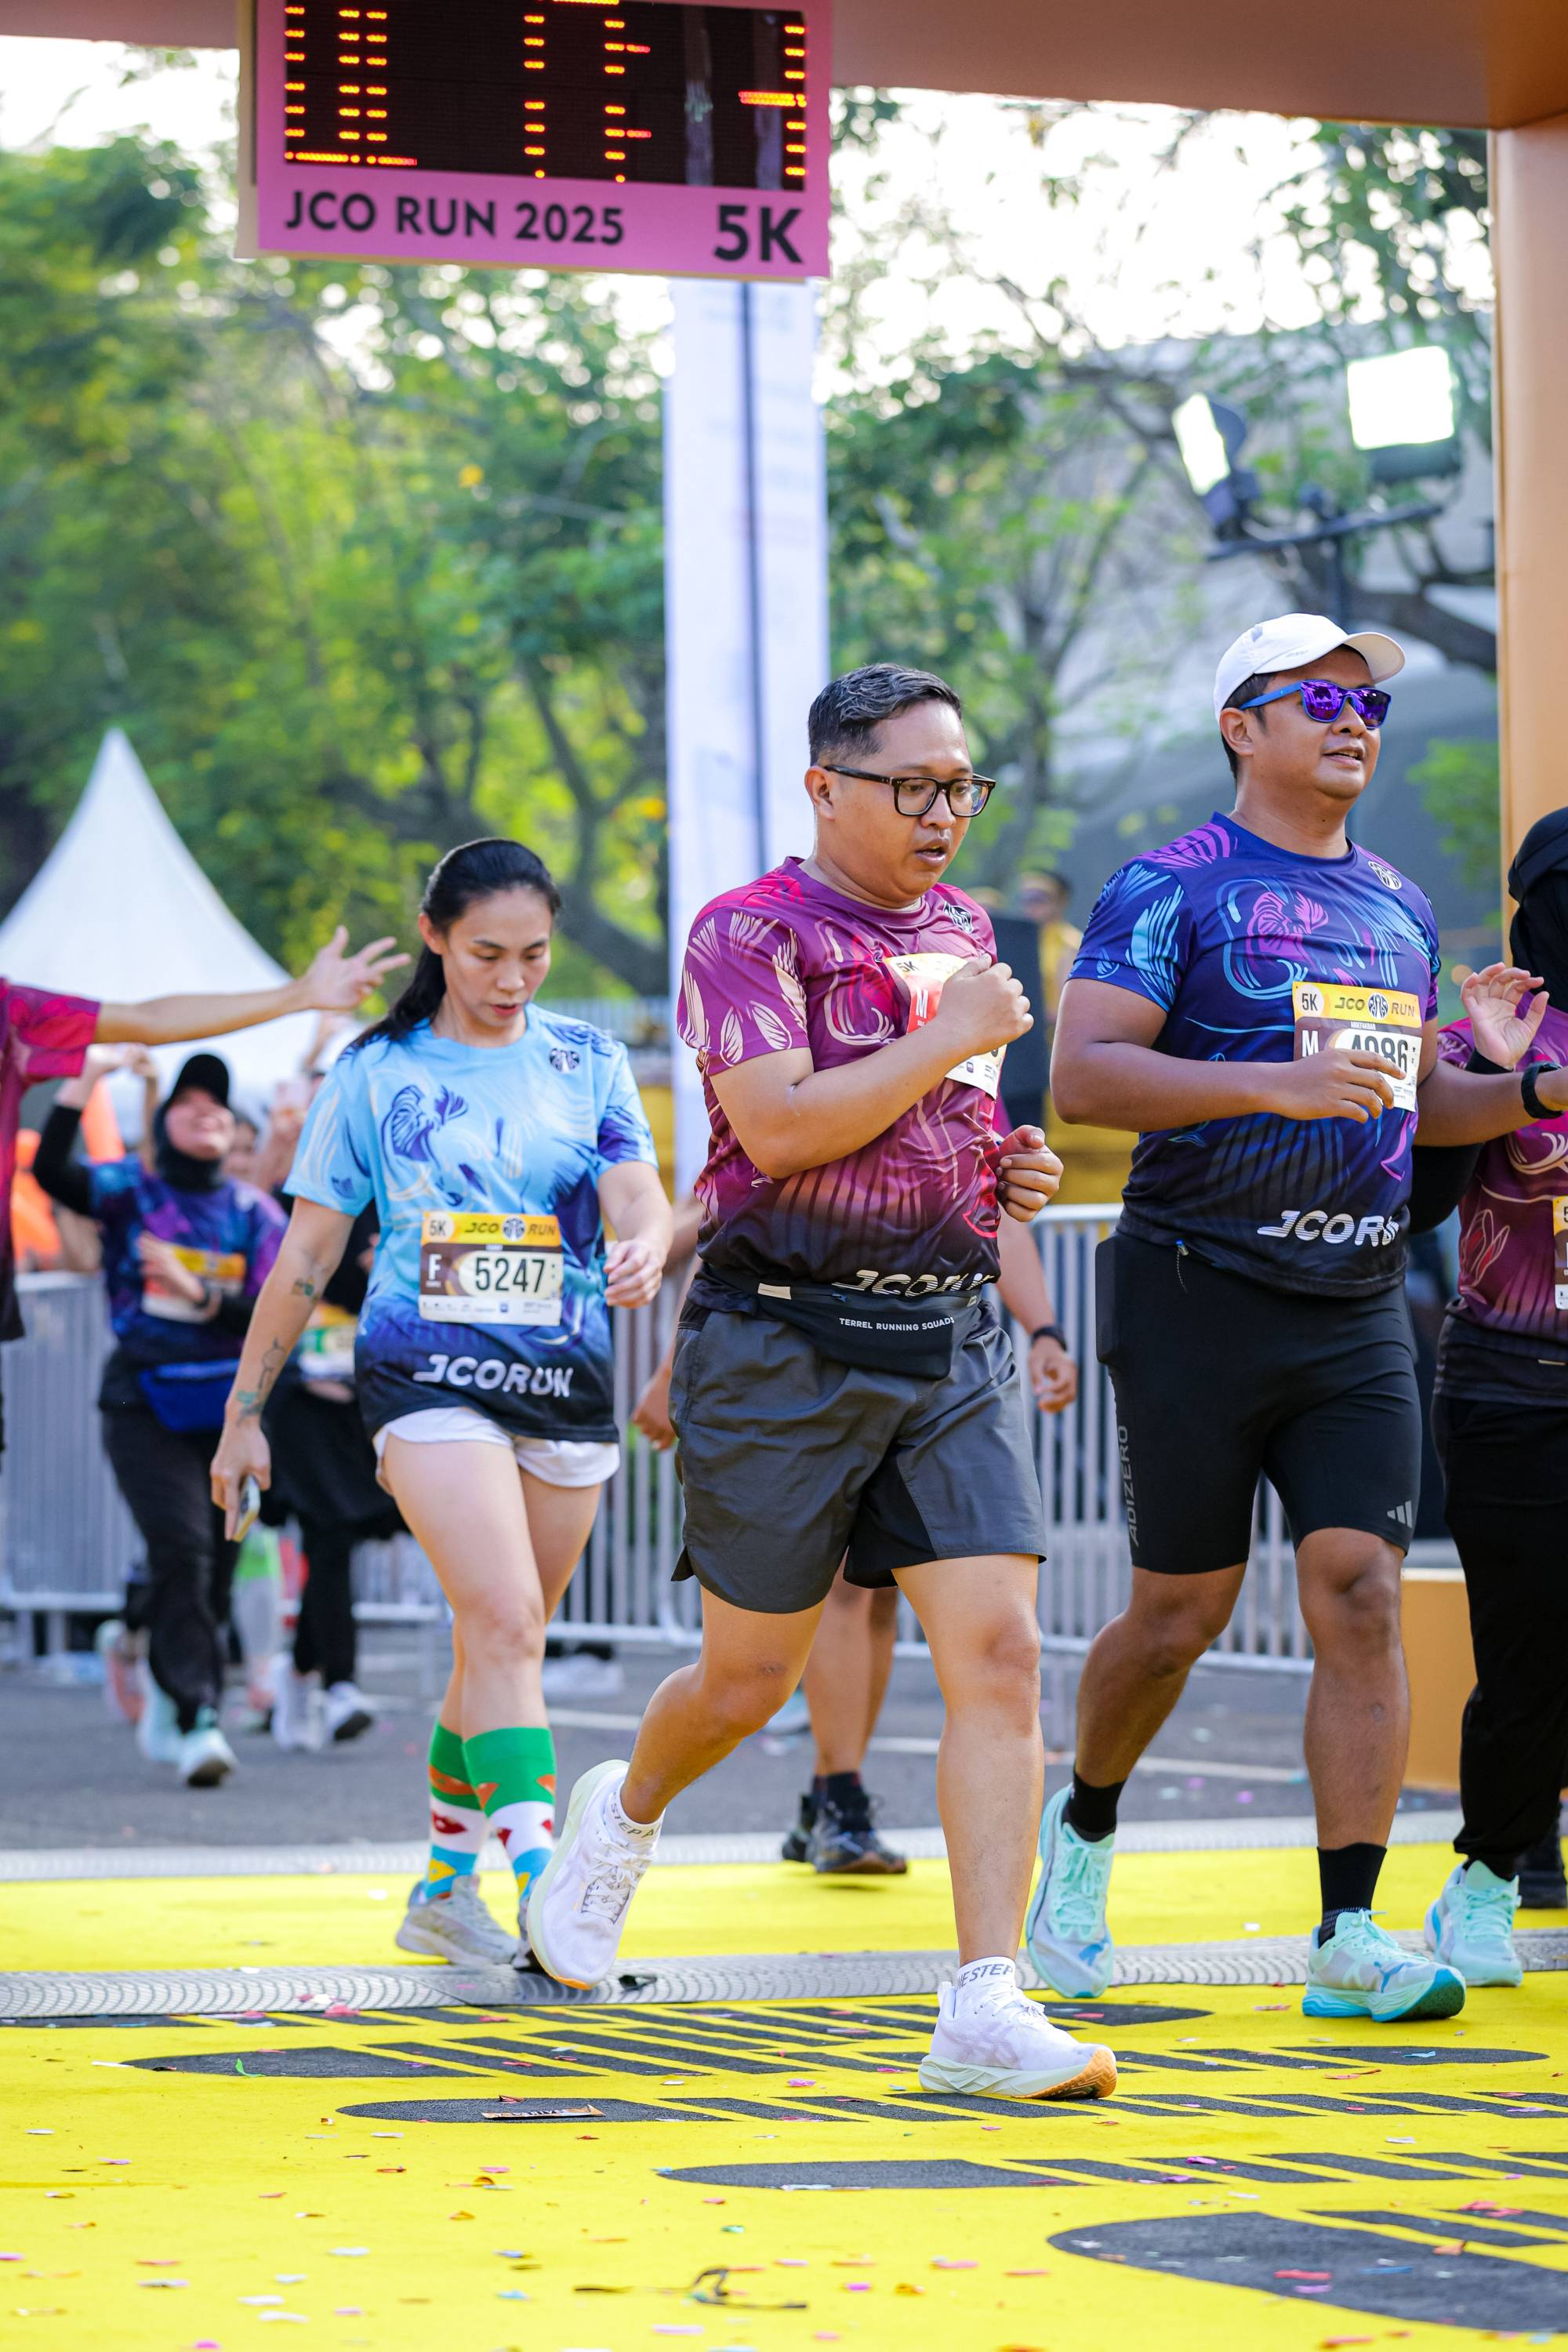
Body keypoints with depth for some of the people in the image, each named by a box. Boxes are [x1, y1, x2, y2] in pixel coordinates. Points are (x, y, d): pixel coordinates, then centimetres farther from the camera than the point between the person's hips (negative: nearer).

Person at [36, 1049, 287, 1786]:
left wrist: (198, 1291, -12)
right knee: (181, 1546, -18)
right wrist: (85, 1079, -21)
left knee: (218, 1560, 5)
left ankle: (165, 1699, 26)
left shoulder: (255, 1213, 9)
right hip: (144, 1399, -3)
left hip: (228, 1402, 3)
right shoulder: (131, 1191, 4)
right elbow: (51, 1171, -15)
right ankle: (198, 1719, -20)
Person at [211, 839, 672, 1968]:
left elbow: (638, 1198, -2)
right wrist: (245, 1412, 8)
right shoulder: (377, 1073, 3)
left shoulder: (589, 1060, 8)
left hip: (566, 1379, 3)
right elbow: (307, 1253, 7)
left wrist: (643, 1250, -27)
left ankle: (444, 1891, 26)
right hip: (428, 1370, -3)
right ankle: (545, 1901, -25)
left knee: (499, 1645, 10)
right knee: (507, 1625, -19)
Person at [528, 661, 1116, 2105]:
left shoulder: (961, 927, 16)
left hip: (952, 1336, 5)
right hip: (788, 1342, -5)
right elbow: (782, 1126, -21)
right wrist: (956, 1037, -16)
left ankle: (987, 2011, -12)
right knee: (749, 1679, 7)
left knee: (1000, 1657, -11)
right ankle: (624, 1817, 42)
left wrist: (1014, 1165, 11)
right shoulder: (750, 933, -8)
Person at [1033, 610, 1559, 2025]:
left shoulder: (1401, 909, 16)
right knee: (1185, 1609, 2)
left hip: (1359, 1313, 5)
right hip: (1199, 1300, -5)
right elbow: (1083, 1075, -16)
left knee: (1361, 1595, -7)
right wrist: (1275, 1083, -27)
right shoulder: (1174, 887, -5)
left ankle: (1348, 1936, -5)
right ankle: (1084, 1830, 30)